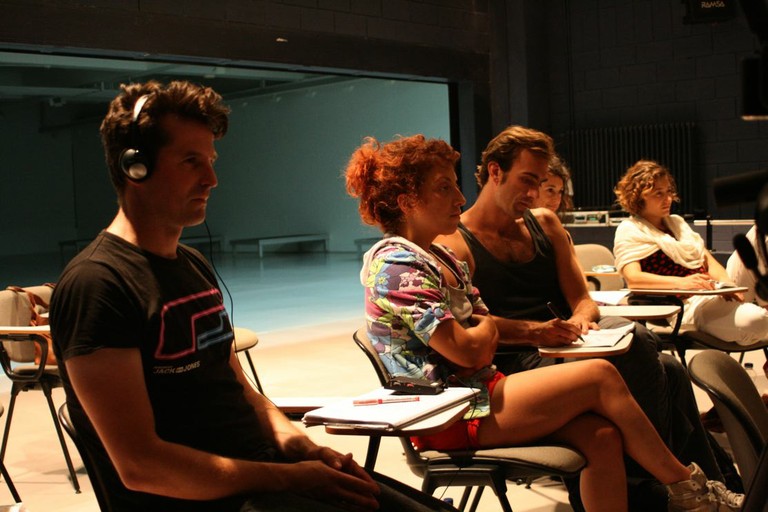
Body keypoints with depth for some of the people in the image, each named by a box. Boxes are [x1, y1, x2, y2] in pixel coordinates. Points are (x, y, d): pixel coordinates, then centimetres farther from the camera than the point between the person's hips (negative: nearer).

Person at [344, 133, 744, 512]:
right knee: (600, 375, -13)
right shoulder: (394, 264, -15)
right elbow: (468, 351, -20)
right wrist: (485, 327, 1)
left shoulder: (442, 259, 16)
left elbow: (486, 334, 13)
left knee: (602, 435, -12)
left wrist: (484, 333, -10)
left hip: (478, 390, 9)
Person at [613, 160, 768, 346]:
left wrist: (726, 283, -5)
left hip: (711, 293, 8)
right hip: (684, 305, -8)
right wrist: (682, 282, -28)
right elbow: (633, 278, -14)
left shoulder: (677, 222, 25)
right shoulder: (629, 230, 2)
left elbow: (708, 260, 18)